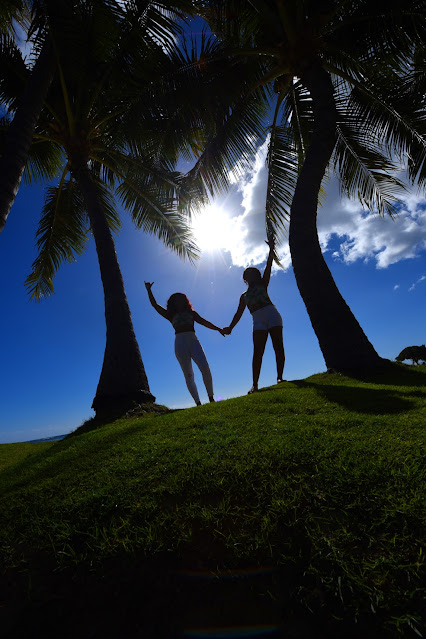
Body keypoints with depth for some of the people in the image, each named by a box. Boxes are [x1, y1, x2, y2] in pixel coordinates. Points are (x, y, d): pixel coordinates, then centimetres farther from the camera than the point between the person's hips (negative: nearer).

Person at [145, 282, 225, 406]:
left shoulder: (191, 313, 21)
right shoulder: (171, 316, 19)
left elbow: (204, 322, 13)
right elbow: (155, 305, 19)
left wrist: (217, 328, 3)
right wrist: (149, 290, 19)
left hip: (193, 341, 0)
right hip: (180, 343, 0)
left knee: (205, 368, -17)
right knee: (188, 375, -4)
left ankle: (211, 398, -5)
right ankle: (198, 403, -3)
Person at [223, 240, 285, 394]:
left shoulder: (262, 284, 19)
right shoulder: (244, 296, 23)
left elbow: (268, 266, 9)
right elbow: (239, 313, 17)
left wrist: (271, 249, 1)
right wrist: (230, 328, 6)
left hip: (272, 315, 0)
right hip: (258, 321, 1)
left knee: (278, 347, -11)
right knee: (257, 352, -12)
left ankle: (280, 377, -10)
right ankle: (255, 384, -19)